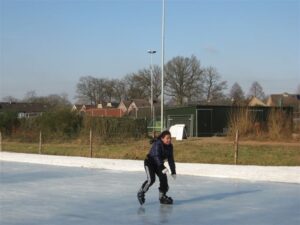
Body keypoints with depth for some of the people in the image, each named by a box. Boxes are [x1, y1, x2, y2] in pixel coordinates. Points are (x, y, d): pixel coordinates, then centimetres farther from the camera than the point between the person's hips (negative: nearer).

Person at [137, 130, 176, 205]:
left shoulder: (170, 146, -6)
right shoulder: (157, 144, -28)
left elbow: (171, 160, 0)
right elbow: (157, 157, -40)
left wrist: (173, 171, -3)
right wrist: (162, 167, -51)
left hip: (158, 164, 7)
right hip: (149, 163, -7)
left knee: (163, 178, -6)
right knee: (151, 179, -21)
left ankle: (162, 196, 9)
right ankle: (141, 193, -1)